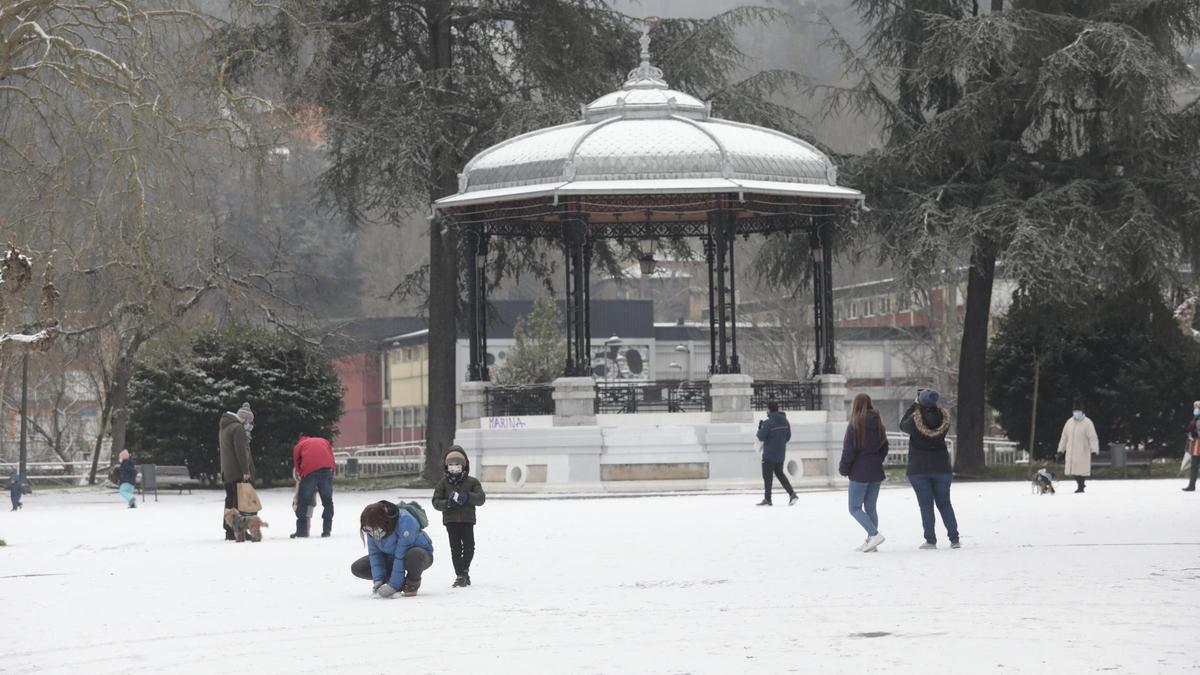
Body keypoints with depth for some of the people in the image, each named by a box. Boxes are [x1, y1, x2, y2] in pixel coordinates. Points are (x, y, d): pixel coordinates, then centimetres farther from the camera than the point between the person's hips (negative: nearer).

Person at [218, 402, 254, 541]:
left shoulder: (224, 428, 19)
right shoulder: (238, 428, -12)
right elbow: (241, 451, -18)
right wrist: (246, 471, -18)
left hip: (227, 472, 10)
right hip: (238, 472, -10)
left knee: (230, 501, 14)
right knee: (239, 503, -10)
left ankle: (229, 532, 16)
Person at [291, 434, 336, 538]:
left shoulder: (299, 446, 26)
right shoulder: (324, 441, 33)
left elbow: (297, 464, 18)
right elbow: (331, 457, 21)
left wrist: (300, 477, 24)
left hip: (309, 470, -2)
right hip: (327, 468, 2)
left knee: (303, 501, 6)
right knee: (327, 500, 11)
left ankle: (301, 529, 2)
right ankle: (327, 529, 7)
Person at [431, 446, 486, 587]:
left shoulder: (472, 482, 3)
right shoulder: (443, 483, 5)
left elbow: (481, 498, -6)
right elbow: (436, 501, 1)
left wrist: (467, 497, -23)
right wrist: (447, 503, -19)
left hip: (467, 519, 0)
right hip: (451, 520, 0)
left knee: (469, 546, -1)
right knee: (455, 548, -2)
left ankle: (464, 569, 22)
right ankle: (461, 575, 4)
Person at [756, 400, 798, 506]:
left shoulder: (768, 423, -19)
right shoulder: (784, 421, 4)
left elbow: (761, 437, -17)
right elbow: (788, 436, 11)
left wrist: (760, 428, 1)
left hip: (769, 454, -7)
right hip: (781, 453, 7)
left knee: (767, 476, 3)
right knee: (780, 474, 18)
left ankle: (767, 499, 6)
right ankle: (791, 493, 6)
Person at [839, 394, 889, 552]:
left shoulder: (854, 425, -13)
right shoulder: (878, 424, 5)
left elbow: (848, 450, -13)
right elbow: (884, 447, 12)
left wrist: (843, 469, -1)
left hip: (859, 473, -6)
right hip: (876, 471, 6)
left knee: (855, 508, 1)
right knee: (870, 508, 13)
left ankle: (874, 534, -15)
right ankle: (871, 540, 11)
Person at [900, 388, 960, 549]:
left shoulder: (915, 420, -15)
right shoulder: (943, 418, -6)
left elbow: (903, 425, 6)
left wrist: (914, 404, 10)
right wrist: (931, 405, 11)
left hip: (918, 469, -3)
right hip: (941, 467, 3)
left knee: (926, 505, 2)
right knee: (944, 503, 12)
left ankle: (930, 540, 0)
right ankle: (954, 538, 9)